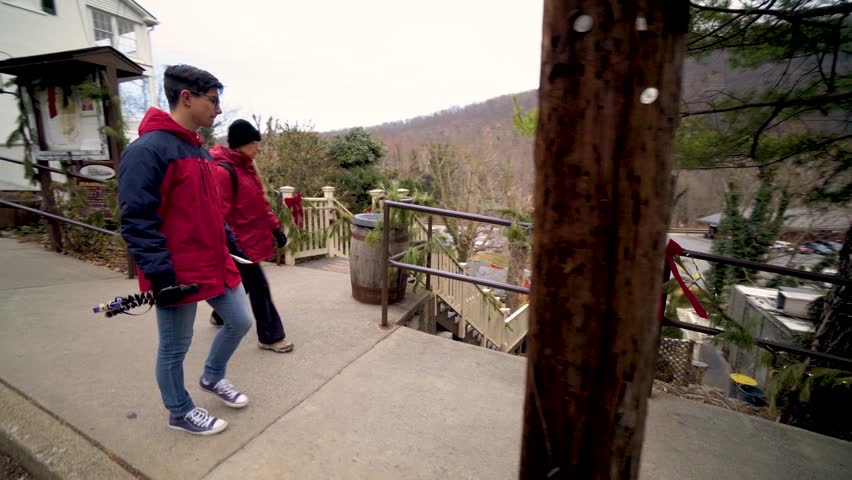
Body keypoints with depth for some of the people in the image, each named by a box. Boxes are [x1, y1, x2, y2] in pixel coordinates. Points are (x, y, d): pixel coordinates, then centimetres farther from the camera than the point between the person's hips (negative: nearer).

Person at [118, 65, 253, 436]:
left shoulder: (198, 149, 12)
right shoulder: (148, 150, -17)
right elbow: (136, 221, -21)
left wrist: (229, 240, 16)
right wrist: (160, 274, -22)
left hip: (215, 263, 9)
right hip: (177, 275, -9)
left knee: (240, 322, 17)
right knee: (175, 348, 11)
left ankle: (212, 377, 42)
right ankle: (180, 413, 34)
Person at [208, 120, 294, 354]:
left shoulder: (246, 166, 12)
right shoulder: (223, 170, -18)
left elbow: (259, 202, 17)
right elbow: (220, 213, -21)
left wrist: (274, 226, 15)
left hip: (252, 238, 10)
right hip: (241, 242, -10)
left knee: (242, 282, 22)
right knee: (259, 286, -3)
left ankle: (220, 315, 46)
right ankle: (270, 337, 9)